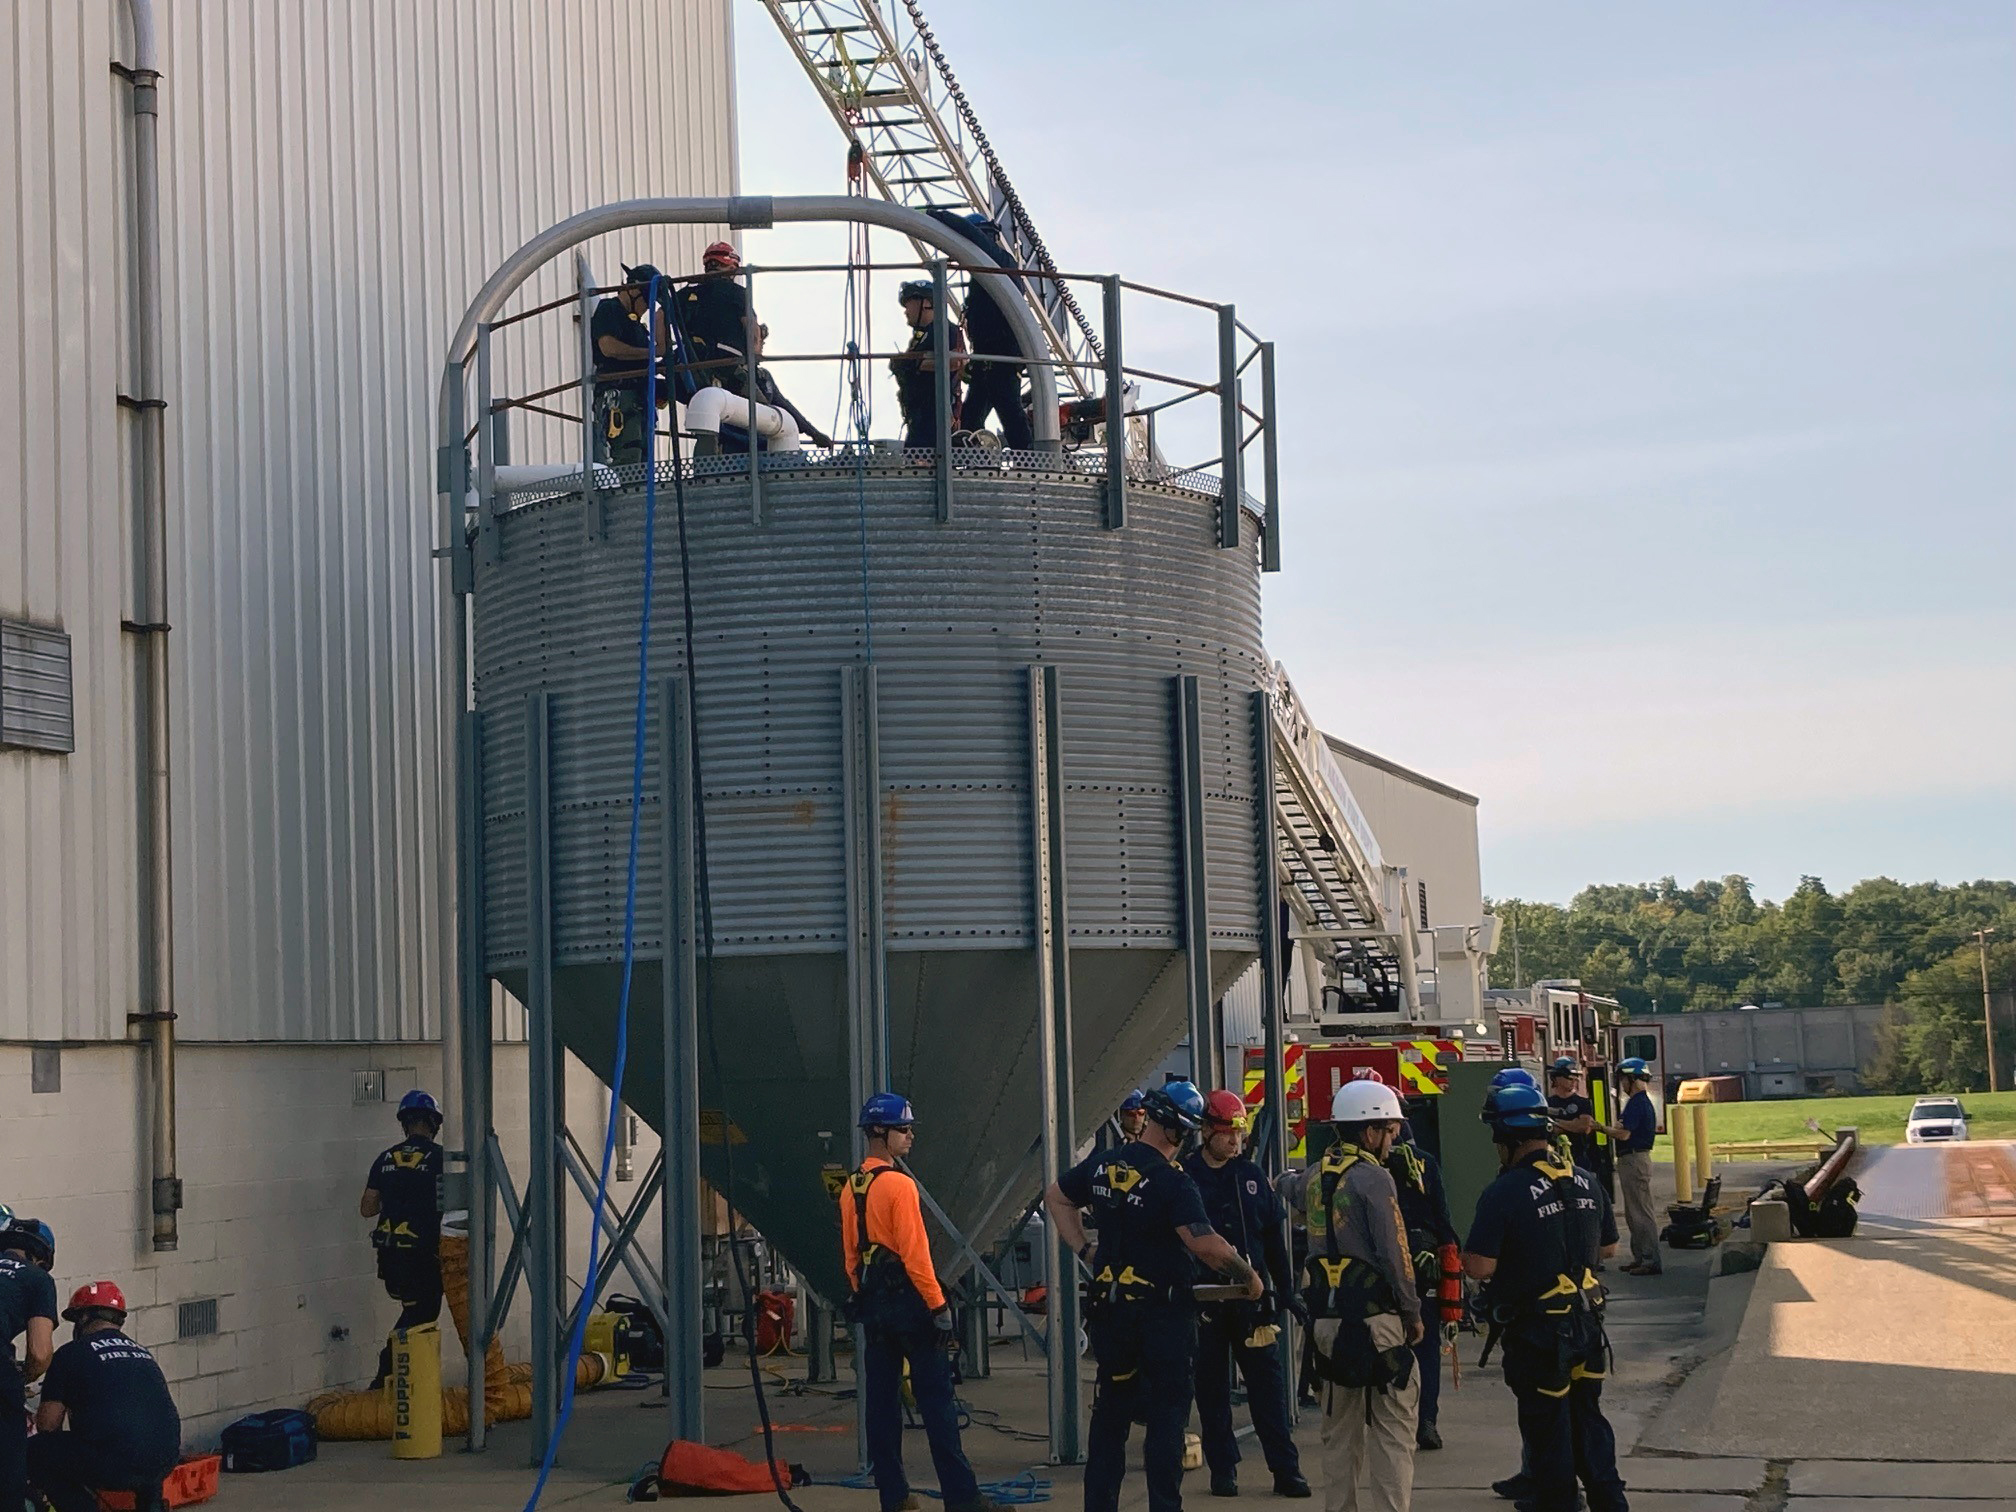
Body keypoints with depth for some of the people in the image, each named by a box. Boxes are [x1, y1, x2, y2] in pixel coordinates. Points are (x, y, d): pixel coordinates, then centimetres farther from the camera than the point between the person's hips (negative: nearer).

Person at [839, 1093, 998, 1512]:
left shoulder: (851, 1187, 11)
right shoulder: (898, 1184, -14)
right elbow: (915, 1253, -18)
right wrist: (939, 1306, -16)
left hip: (872, 1303, 8)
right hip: (908, 1299, -8)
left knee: (881, 1399, 8)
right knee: (936, 1399, -6)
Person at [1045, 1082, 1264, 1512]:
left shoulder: (1101, 1165, 4)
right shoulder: (1172, 1181, -18)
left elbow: (1056, 1197, 20)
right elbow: (1206, 1244, -26)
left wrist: (1084, 1250, 18)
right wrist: (1249, 1277, -11)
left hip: (1109, 1309, 6)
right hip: (1162, 1311, -6)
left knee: (1111, 1411, 15)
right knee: (1168, 1412, 2)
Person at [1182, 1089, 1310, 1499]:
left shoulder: (1252, 1176, 9)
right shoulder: (1185, 1177, -1)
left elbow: (1274, 1237, 12)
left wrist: (1284, 1290, 9)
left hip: (1251, 1297, 2)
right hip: (1204, 1301, -2)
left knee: (1267, 1382, 1)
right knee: (1212, 1388, 5)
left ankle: (1285, 1469, 3)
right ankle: (1223, 1469, 13)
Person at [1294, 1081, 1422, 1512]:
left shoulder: (1314, 1178, 9)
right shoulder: (1373, 1178, -12)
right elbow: (1394, 1255, -12)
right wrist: (1413, 1314, -3)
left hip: (1325, 1319, 7)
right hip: (1374, 1317, -7)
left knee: (1339, 1432, 15)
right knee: (1392, 1429, -2)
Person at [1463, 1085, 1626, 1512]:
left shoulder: (1503, 1194, -20)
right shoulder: (1587, 1183, 2)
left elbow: (1478, 1266, -23)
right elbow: (1608, 1246, 13)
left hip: (1535, 1329, -6)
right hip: (1586, 1322, 6)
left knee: (1546, 1424, 6)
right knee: (1587, 1415, 18)